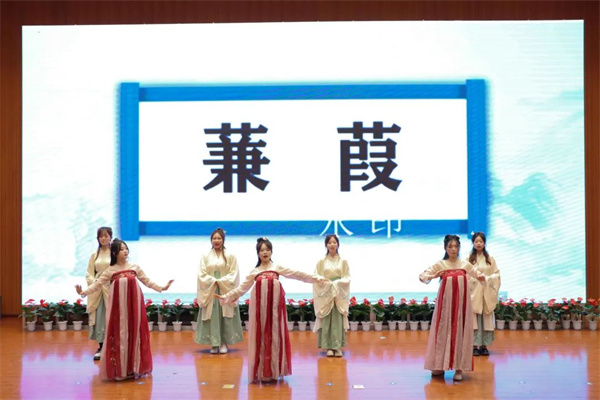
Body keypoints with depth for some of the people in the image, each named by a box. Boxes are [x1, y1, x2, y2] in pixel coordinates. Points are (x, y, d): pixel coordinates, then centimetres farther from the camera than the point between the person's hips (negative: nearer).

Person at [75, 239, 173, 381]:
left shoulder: (134, 267, 7)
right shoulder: (110, 270, 2)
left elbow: (147, 281, 13)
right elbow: (98, 284, -3)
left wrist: (161, 288, 7)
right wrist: (83, 292, -16)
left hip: (133, 305, 2)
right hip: (118, 306, -2)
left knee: (134, 333, 4)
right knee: (119, 334, -1)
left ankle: (134, 367, 13)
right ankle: (118, 369, 4)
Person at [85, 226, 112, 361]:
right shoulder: (94, 255, 10)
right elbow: (89, 273, 11)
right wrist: (95, 283, -6)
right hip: (97, 290, 3)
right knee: (98, 318, 3)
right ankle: (101, 347, 10)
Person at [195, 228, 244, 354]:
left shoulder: (230, 256, 3)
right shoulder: (205, 257, 5)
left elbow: (233, 274, -1)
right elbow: (202, 275, 1)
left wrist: (221, 282, -12)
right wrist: (214, 281, -12)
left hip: (226, 291, -1)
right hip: (210, 292, 1)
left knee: (225, 317, -1)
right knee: (212, 317, -1)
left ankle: (224, 343, 5)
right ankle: (214, 344, 4)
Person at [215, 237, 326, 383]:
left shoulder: (278, 268, 11)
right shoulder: (254, 272, 12)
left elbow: (297, 274, 8)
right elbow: (242, 288, 12)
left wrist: (315, 278, 3)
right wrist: (226, 296, 6)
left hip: (275, 306, 0)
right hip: (260, 306, 0)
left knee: (275, 336, 1)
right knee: (261, 337, -1)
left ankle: (274, 370, 8)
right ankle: (262, 372, 3)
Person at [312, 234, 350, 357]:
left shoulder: (343, 261, 5)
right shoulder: (321, 262, 3)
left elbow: (347, 278, 3)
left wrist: (337, 283, -14)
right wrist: (326, 283, -15)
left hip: (339, 294, 0)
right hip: (325, 293, 0)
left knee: (338, 320, -2)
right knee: (326, 320, -2)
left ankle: (338, 346, 2)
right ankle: (329, 347, 2)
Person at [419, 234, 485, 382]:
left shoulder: (465, 264, 7)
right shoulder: (440, 265, 2)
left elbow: (478, 274, 14)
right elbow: (422, 276, -1)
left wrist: (481, 278, -10)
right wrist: (433, 276, -21)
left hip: (461, 301, 1)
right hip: (445, 301, -1)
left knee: (460, 332, -1)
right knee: (443, 331, 2)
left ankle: (459, 368, 3)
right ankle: (439, 366, 12)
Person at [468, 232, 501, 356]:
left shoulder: (490, 259, 9)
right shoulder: (469, 259, 1)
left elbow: (497, 274, 7)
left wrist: (488, 279, -10)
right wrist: (475, 279, -17)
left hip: (487, 293, 3)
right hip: (473, 292, -2)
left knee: (486, 319, 3)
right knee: (474, 319, -4)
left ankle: (484, 345, 9)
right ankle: (474, 345, 1)